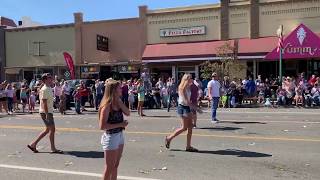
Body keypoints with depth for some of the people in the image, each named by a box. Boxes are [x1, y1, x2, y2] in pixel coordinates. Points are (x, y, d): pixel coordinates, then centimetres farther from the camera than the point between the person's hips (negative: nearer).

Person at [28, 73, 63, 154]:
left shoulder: (49, 88, 15)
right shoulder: (44, 89, -15)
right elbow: (44, 103, -21)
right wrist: (47, 115, -24)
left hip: (49, 112, 10)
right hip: (46, 112, -10)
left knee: (48, 130, 14)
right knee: (52, 129, -4)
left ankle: (33, 144, 21)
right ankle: (53, 149, 5)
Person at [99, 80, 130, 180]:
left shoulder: (117, 103, 3)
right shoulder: (107, 106, -21)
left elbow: (127, 113, -6)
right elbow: (102, 126, -23)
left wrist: (119, 101, -11)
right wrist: (120, 124, -22)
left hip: (120, 135, 8)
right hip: (111, 137, -8)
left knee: (115, 166, 21)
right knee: (109, 168, 7)